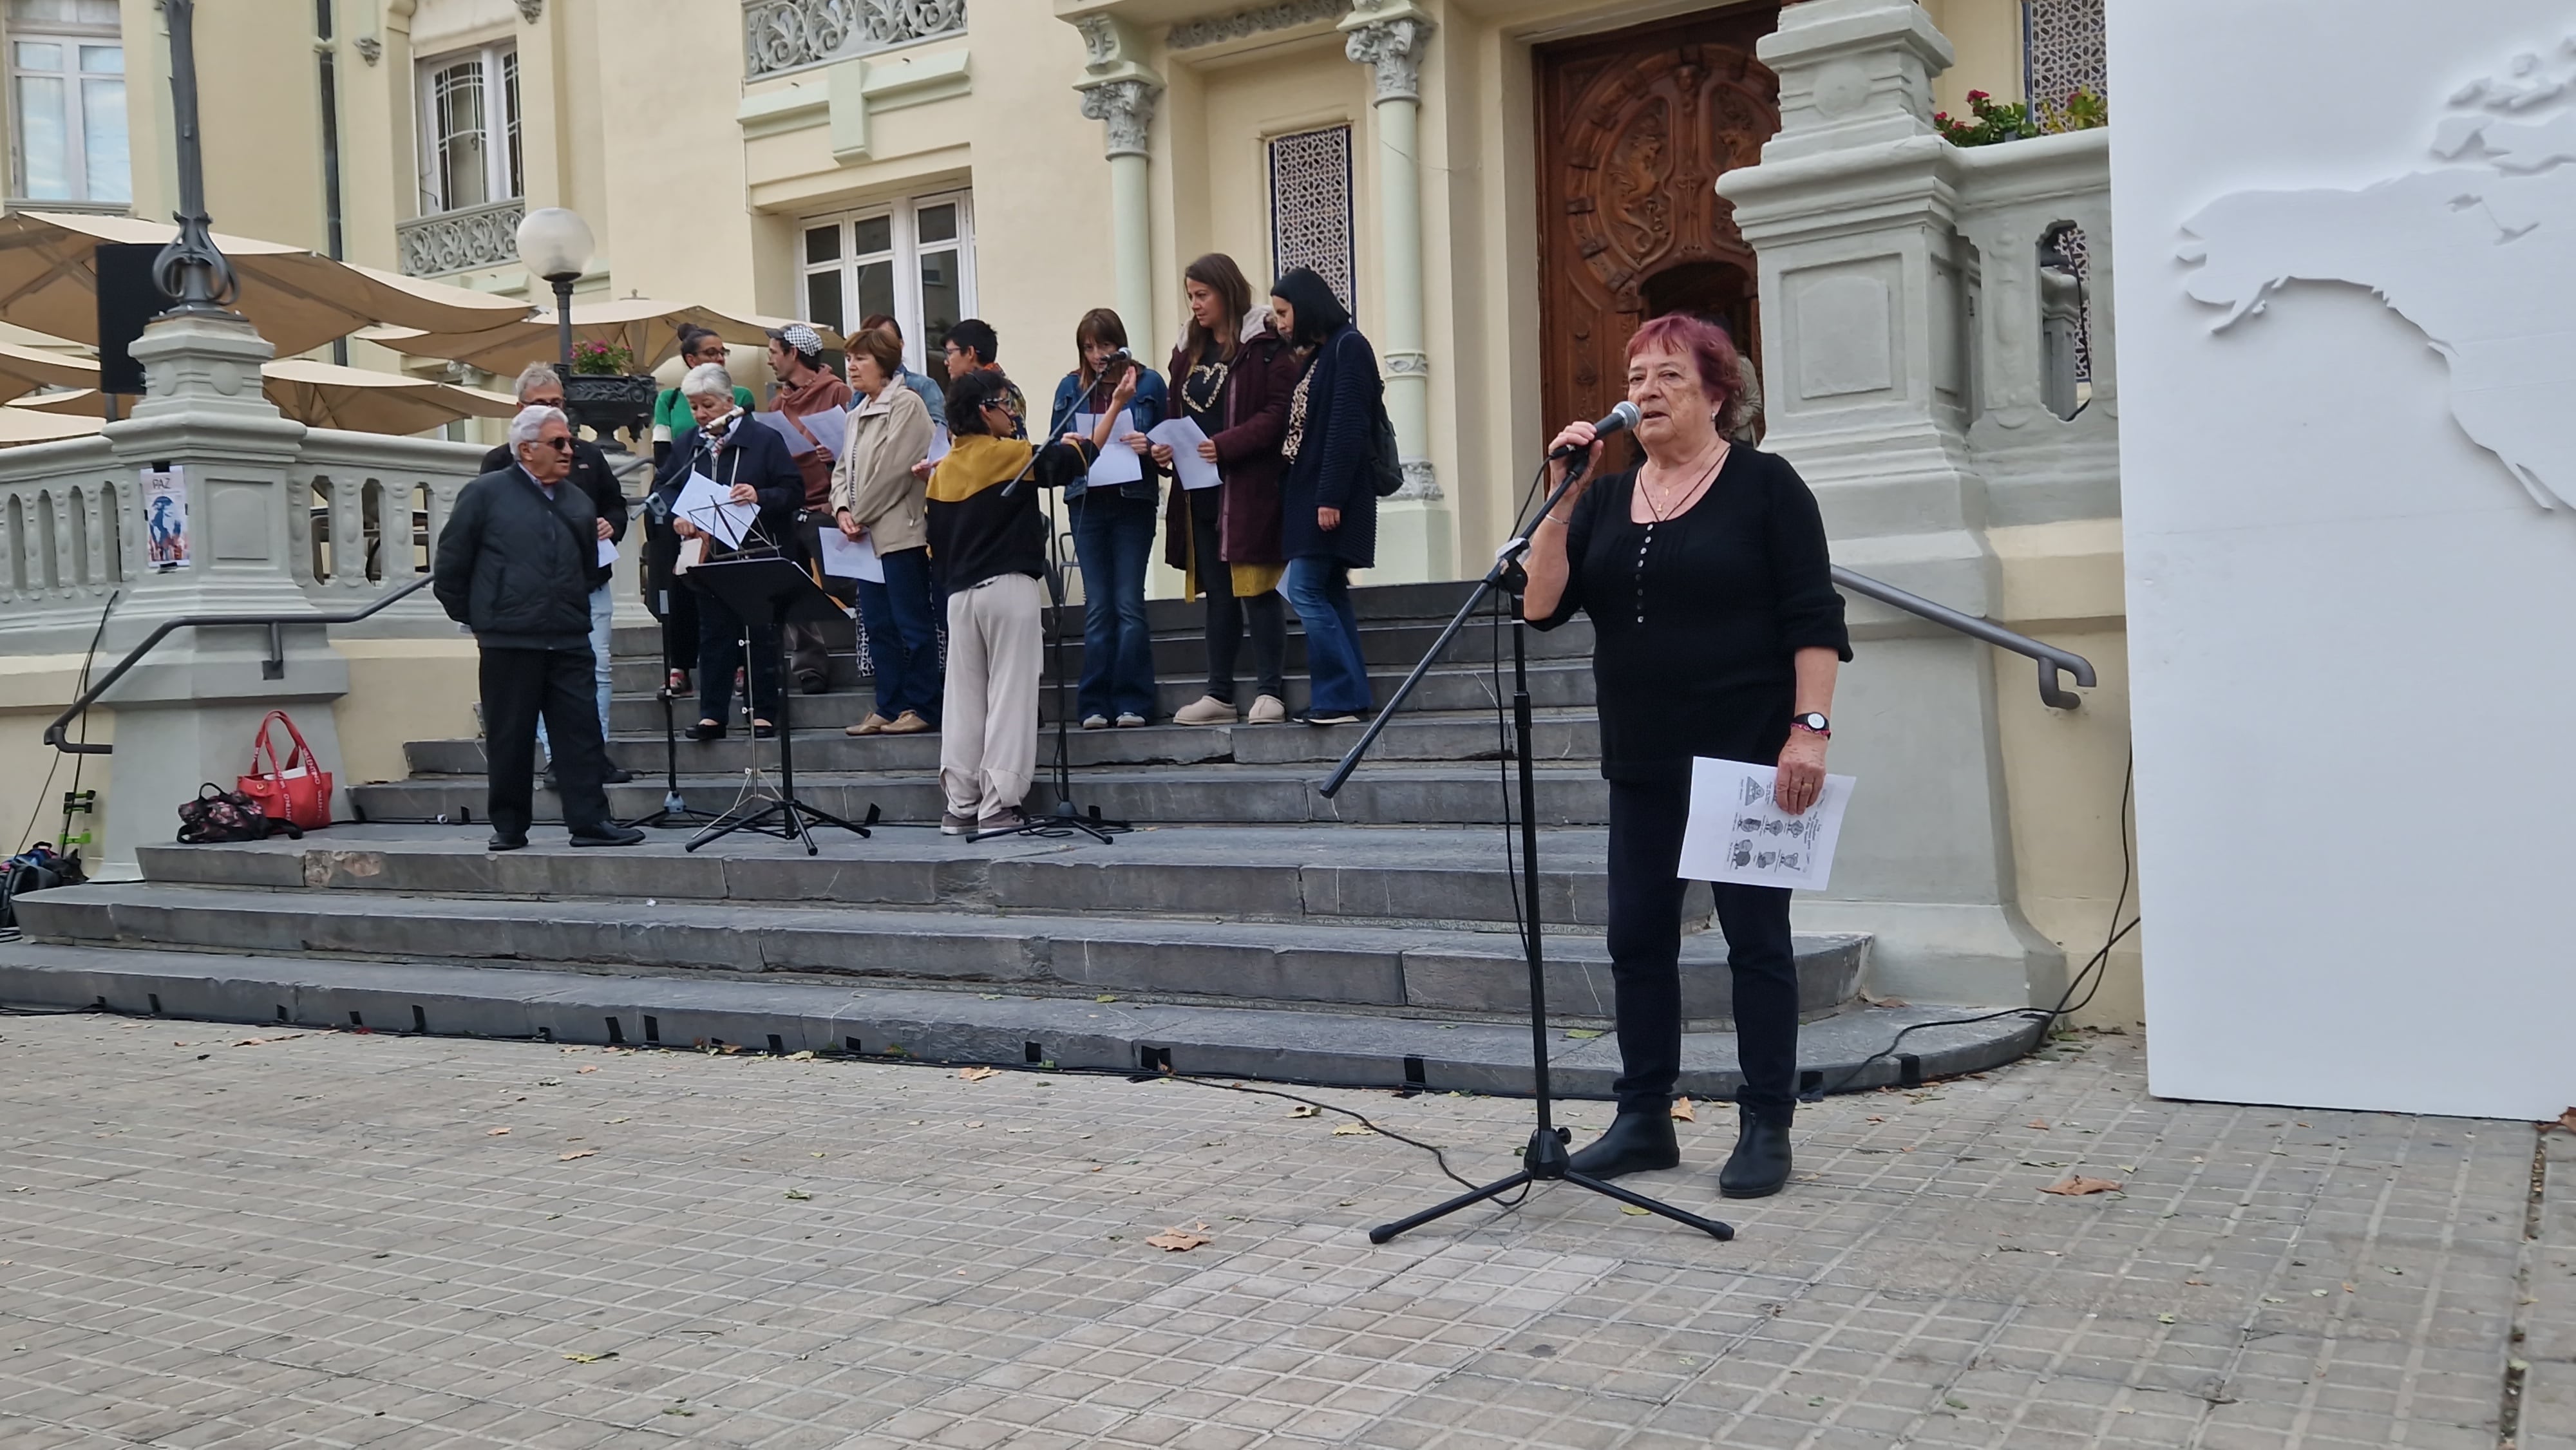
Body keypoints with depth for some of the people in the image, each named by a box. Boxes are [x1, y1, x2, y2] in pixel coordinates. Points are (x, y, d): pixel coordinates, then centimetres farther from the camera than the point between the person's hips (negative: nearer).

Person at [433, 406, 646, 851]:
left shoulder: (577, 500, 15)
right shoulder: (486, 493, 0)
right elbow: (450, 567, 2)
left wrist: (571, 611, 13)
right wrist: (474, 618, 5)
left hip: (569, 641, 4)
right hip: (508, 642, -4)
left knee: (581, 730, 0)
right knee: (509, 737, 4)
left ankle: (591, 821, 3)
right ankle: (508, 826, 14)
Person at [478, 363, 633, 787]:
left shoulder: (588, 455, 16)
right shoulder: (501, 462, 4)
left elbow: (616, 503, 22)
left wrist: (612, 527, 1)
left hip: (591, 581, 3)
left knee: (597, 670, 3)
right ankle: (556, 758, 4)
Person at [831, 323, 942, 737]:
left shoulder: (906, 405, -8)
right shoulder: (857, 415, 19)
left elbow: (892, 468, -14)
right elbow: (843, 469, 18)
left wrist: (860, 515, -10)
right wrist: (842, 510, -1)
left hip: (901, 530, -9)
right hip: (867, 535, 9)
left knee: (913, 623, -4)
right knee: (878, 625, 10)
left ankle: (920, 708, 1)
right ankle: (888, 707, 15)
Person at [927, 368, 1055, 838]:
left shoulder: (943, 469, 10)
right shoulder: (1011, 455, -7)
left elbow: (936, 539, 12)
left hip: (960, 592, 6)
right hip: (1009, 586, -6)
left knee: (964, 696, 9)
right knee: (1009, 693, -3)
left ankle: (960, 806, 10)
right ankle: (998, 806, -4)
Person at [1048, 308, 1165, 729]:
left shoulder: (1148, 384, 3)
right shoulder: (1071, 388, 10)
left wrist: (1149, 447, -16)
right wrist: (1066, 446, -11)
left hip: (1133, 504, -2)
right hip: (1087, 504, 2)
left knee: (1129, 604, -5)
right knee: (1097, 607, 3)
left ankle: (1132, 702, 0)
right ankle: (1095, 705, 5)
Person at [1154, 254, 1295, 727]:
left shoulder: (1265, 345, -6)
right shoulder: (1189, 350, 15)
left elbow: (1279, 413, -14)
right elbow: (1178, 413, 19)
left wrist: (1226, 445, -21)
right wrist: (1166, 444, -2)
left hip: (1250, 487, -7)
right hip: (1200, 489, 7)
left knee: (1256, 588, -4)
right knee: (1218, 593, 11)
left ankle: (1270, 691, 3)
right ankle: (1219, 694, 16)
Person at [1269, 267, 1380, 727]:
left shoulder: (1348, 346, -8)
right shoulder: (1316, 355, 18)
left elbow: (1348, 426, -17)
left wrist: (1330, 497, -21)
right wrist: (1295, 495, 9)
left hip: (1330, 496, -9)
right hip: (1307, 492, 9)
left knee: (1305, 590, -12)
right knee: (1329, 594, 8)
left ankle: (1340, 695, -10)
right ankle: (1349, 697, 10)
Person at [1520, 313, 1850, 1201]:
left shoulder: (1764, 486, -3)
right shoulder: (1606, 500, 11)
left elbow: (1814, 620, -8)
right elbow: (1541, 605, 0)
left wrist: (1810, 729, -17)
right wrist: (1562, 498, -7)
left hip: (1746, 754, -5)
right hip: (1642, 760, 5)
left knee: (1756, 936, 2)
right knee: (1638, 937, 8)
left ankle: (1766, 1129, 11)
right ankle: (1643, 1121, 18)